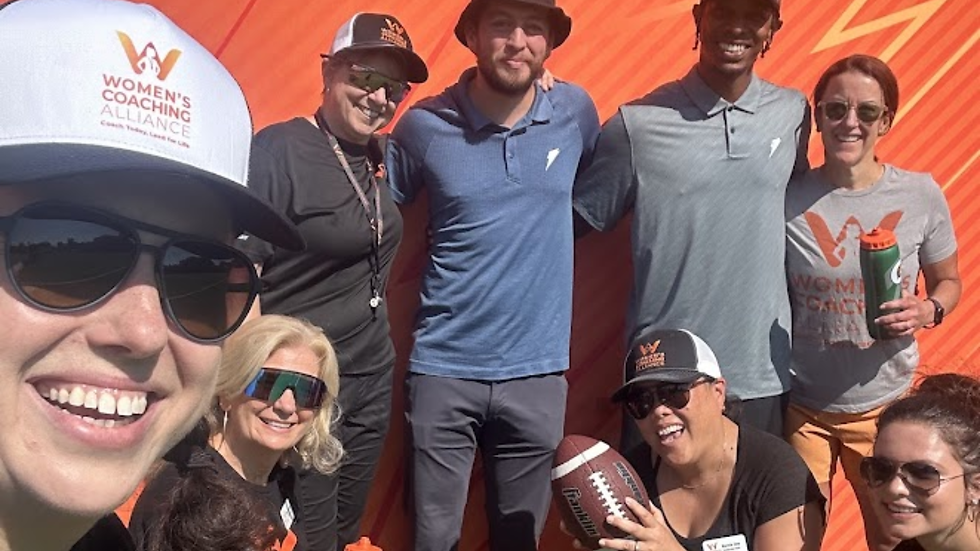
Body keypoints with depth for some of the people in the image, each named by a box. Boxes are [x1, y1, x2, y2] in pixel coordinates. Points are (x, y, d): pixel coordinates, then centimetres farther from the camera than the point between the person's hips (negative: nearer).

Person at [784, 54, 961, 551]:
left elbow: (948, 281, 8)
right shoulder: (787, 198, -8)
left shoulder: (921, 195, -6)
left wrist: (929, 310, -14)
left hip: (885, 405, 1)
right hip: (801, 405, -1)